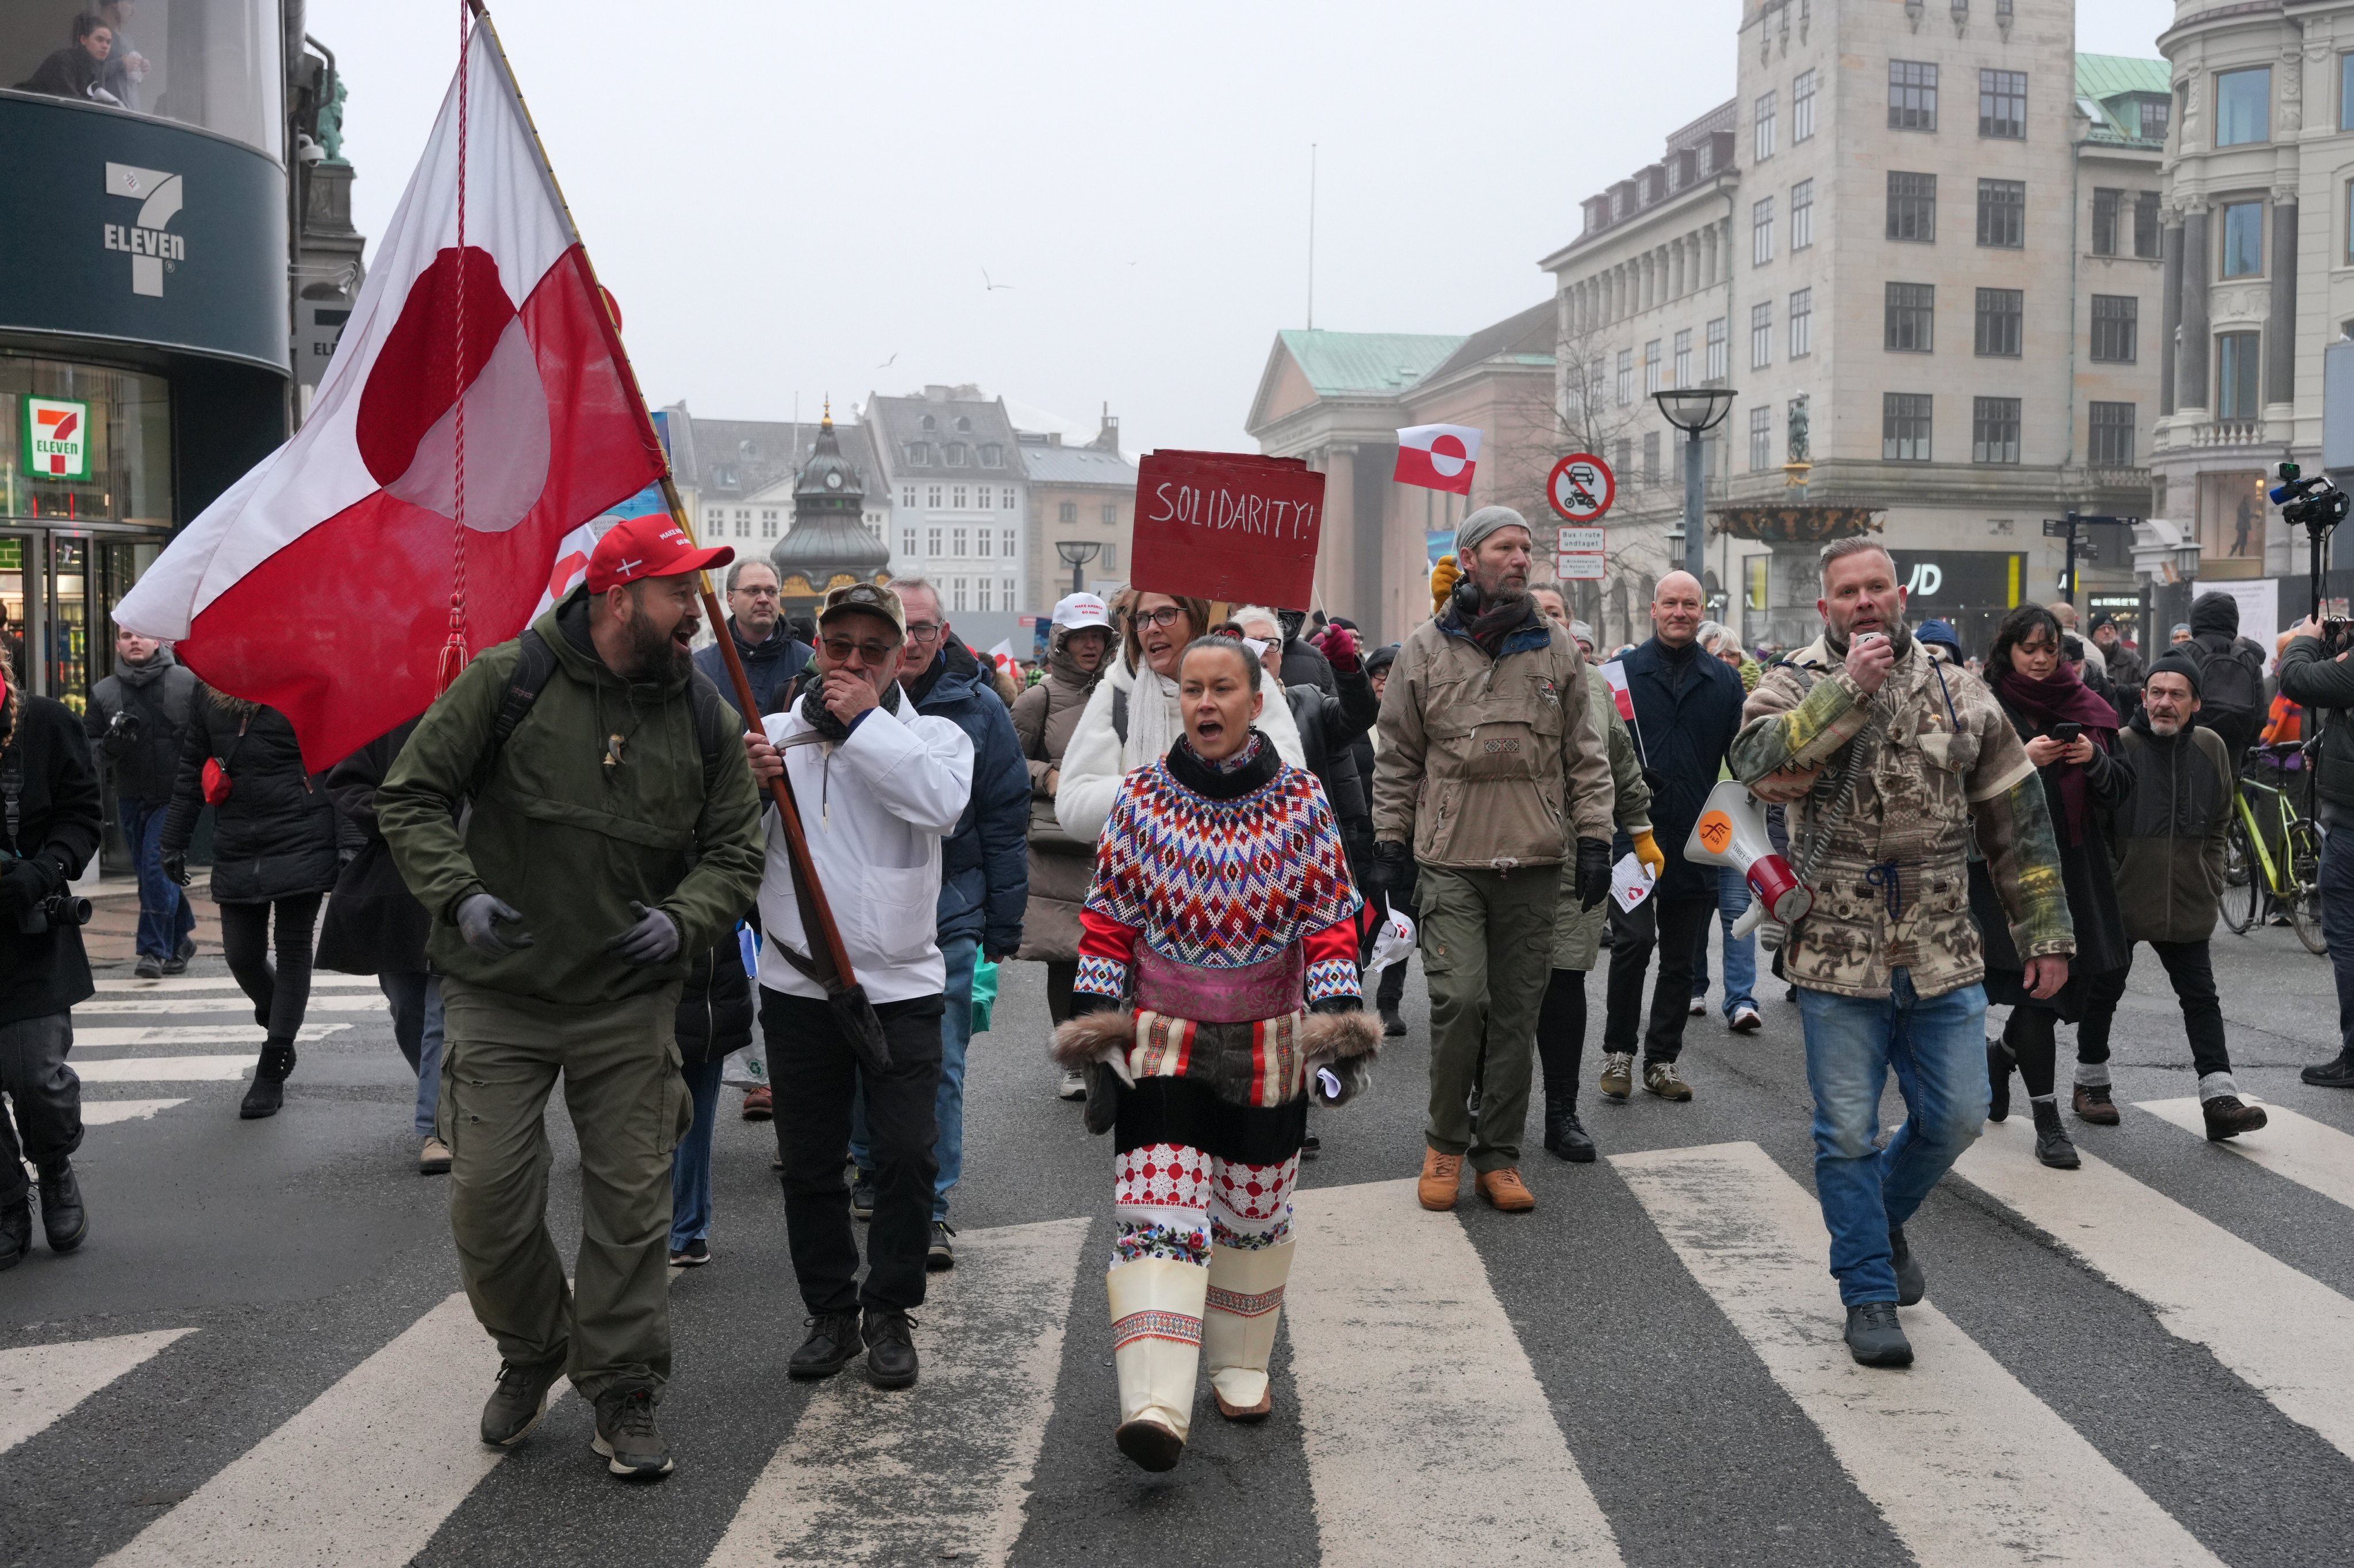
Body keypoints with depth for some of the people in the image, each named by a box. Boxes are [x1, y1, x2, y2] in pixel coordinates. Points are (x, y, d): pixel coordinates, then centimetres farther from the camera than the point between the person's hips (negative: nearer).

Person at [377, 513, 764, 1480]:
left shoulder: (705, 717, 1)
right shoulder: (509, 681, -8)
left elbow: (734, 853, 6)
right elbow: (411, 797, -2)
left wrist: (685, 920, -13)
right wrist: (458, 894, -16)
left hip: (631, 1001, 2)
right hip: (500, 993, -2)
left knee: (631, 1202, 4)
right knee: (488, 1198, 1)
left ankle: (623, 1395, 20)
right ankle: (531, 1354, 29)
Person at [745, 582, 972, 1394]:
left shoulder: (932, 735, 3)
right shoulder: (773, 733, 6)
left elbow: (943, 801, -20)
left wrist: (863, 722, -16)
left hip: (901, 984, -1)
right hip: (798, 984, 2)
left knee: (907, 1157, -3)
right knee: (809, 1163, 10)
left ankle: (890, 1313, 16)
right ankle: (830, 1312, 26)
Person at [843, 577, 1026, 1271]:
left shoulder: (977, 709, -2)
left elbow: (1006, 823, 1)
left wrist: (1004, 926, 0)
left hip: (945, 916, -2)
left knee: (937, 1067, -1)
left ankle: (930, 1206, 8)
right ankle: (872, 1173, 34)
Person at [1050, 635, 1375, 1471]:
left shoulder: (1301, 801, -2)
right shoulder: (1141, 798, -2)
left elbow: (1331, 923, 1)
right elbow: (1107, 922, 2)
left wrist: (1339, 1034, -7)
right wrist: (1097, 1041, -1)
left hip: (1268, 1046, 1)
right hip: (1162, 1041, -1)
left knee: (1255, 1210, 12)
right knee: (1158, 1211, -12)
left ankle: (1240, 1366, 32)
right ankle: (1155, 1402, -16)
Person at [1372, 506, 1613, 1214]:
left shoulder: (1558, 649, 8)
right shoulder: (1425, 649, 4)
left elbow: (1585, 756, 11)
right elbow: (1398, 759, 8)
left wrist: (1593, 841, 4)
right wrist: (1389, 845, 4)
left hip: (1534, 864, 2)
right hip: (1451, 861, -2)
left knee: (1516, 1011, 6)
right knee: (1459, 998, -11)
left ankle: (1498, 1155, 18)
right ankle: (1445, 1143, 10)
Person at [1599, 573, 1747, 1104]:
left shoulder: (1725, 680, 10)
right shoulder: (1622, 671, 3)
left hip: (1696, 841, 3)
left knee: (1681, 958, 8)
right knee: (1634, 941, -13)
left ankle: (1661, 1060, 19)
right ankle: (1617, 1051, 3)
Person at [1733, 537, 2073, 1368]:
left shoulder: (1959, 693, 5)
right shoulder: (1797, 686, -2)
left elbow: (2017, 821, 9)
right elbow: (1754, 758, -25)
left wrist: (2046, 933, 8)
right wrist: (1849, 688, -25)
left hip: (1942, 957, 3)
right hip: (1838, 956, -3)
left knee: (1954, 1118, 10)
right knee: (1848, 1133, 3)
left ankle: (1885, 1218, 39)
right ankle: (1869, 1293, 19)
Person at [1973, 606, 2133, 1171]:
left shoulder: (2085, 707, 11)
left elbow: (2122, 786, 11)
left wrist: (2094, 759, -9)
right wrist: (2022, 760, -21)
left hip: (2075, 864, 5)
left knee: (2074, 972, 8)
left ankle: (2003, 1052, 39)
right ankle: (2047, 1121, 0)